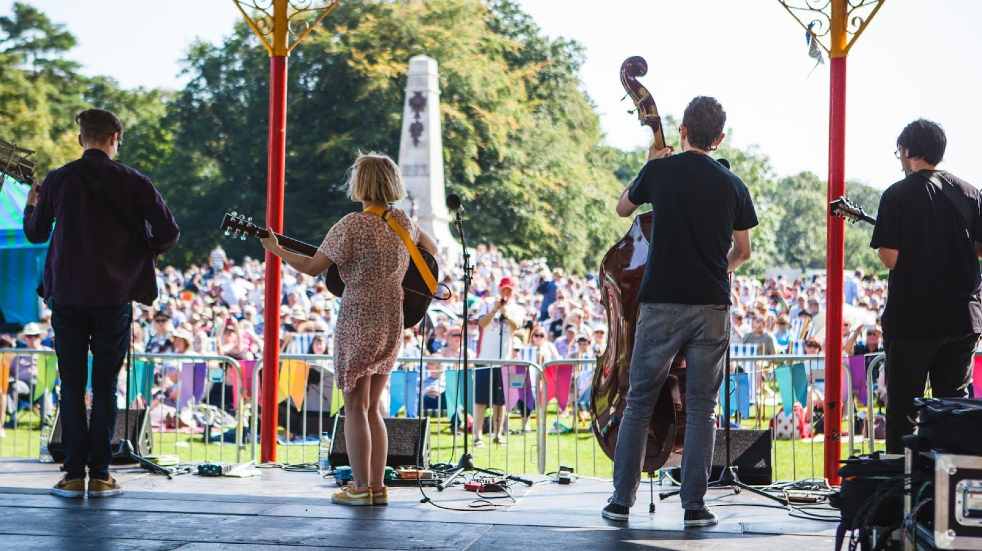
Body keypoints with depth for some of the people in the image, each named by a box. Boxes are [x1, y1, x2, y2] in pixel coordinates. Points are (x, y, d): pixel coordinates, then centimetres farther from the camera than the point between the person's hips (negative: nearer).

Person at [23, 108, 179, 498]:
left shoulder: (57, 180, -1)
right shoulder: (133, 182, -4)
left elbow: (35, 234, 10)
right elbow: (168, 232, -7)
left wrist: (31, 206, 31)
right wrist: (140, 254, 12)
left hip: (66, 297, 1)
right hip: (114, 297, -1)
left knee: (71, 387, 6)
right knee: (105, 388, 5)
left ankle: (74, 475, 4)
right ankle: (100, 476, 4)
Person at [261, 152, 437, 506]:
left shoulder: (352, 225, -15)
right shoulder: (402, 222, 5)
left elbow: (312, 267, -10)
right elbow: (431, 249, 24)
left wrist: (275, 249, 3)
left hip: (358, 322, -6)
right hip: (392, 324, 6)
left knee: (355, 407, 2)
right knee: (372, 408, 14)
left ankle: (361, 488, 2)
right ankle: (377, 488, 14)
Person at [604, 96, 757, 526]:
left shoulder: (661, 171, -2)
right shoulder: (731, 185, 4)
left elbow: (623, 207, 17)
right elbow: (743, 251, 14)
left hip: (662, 302, -1)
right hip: (711, 307, 1)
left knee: (639, 402, 8)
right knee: (701, 407, 7)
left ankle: (621, 500, 8)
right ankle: (694, 505, 5)